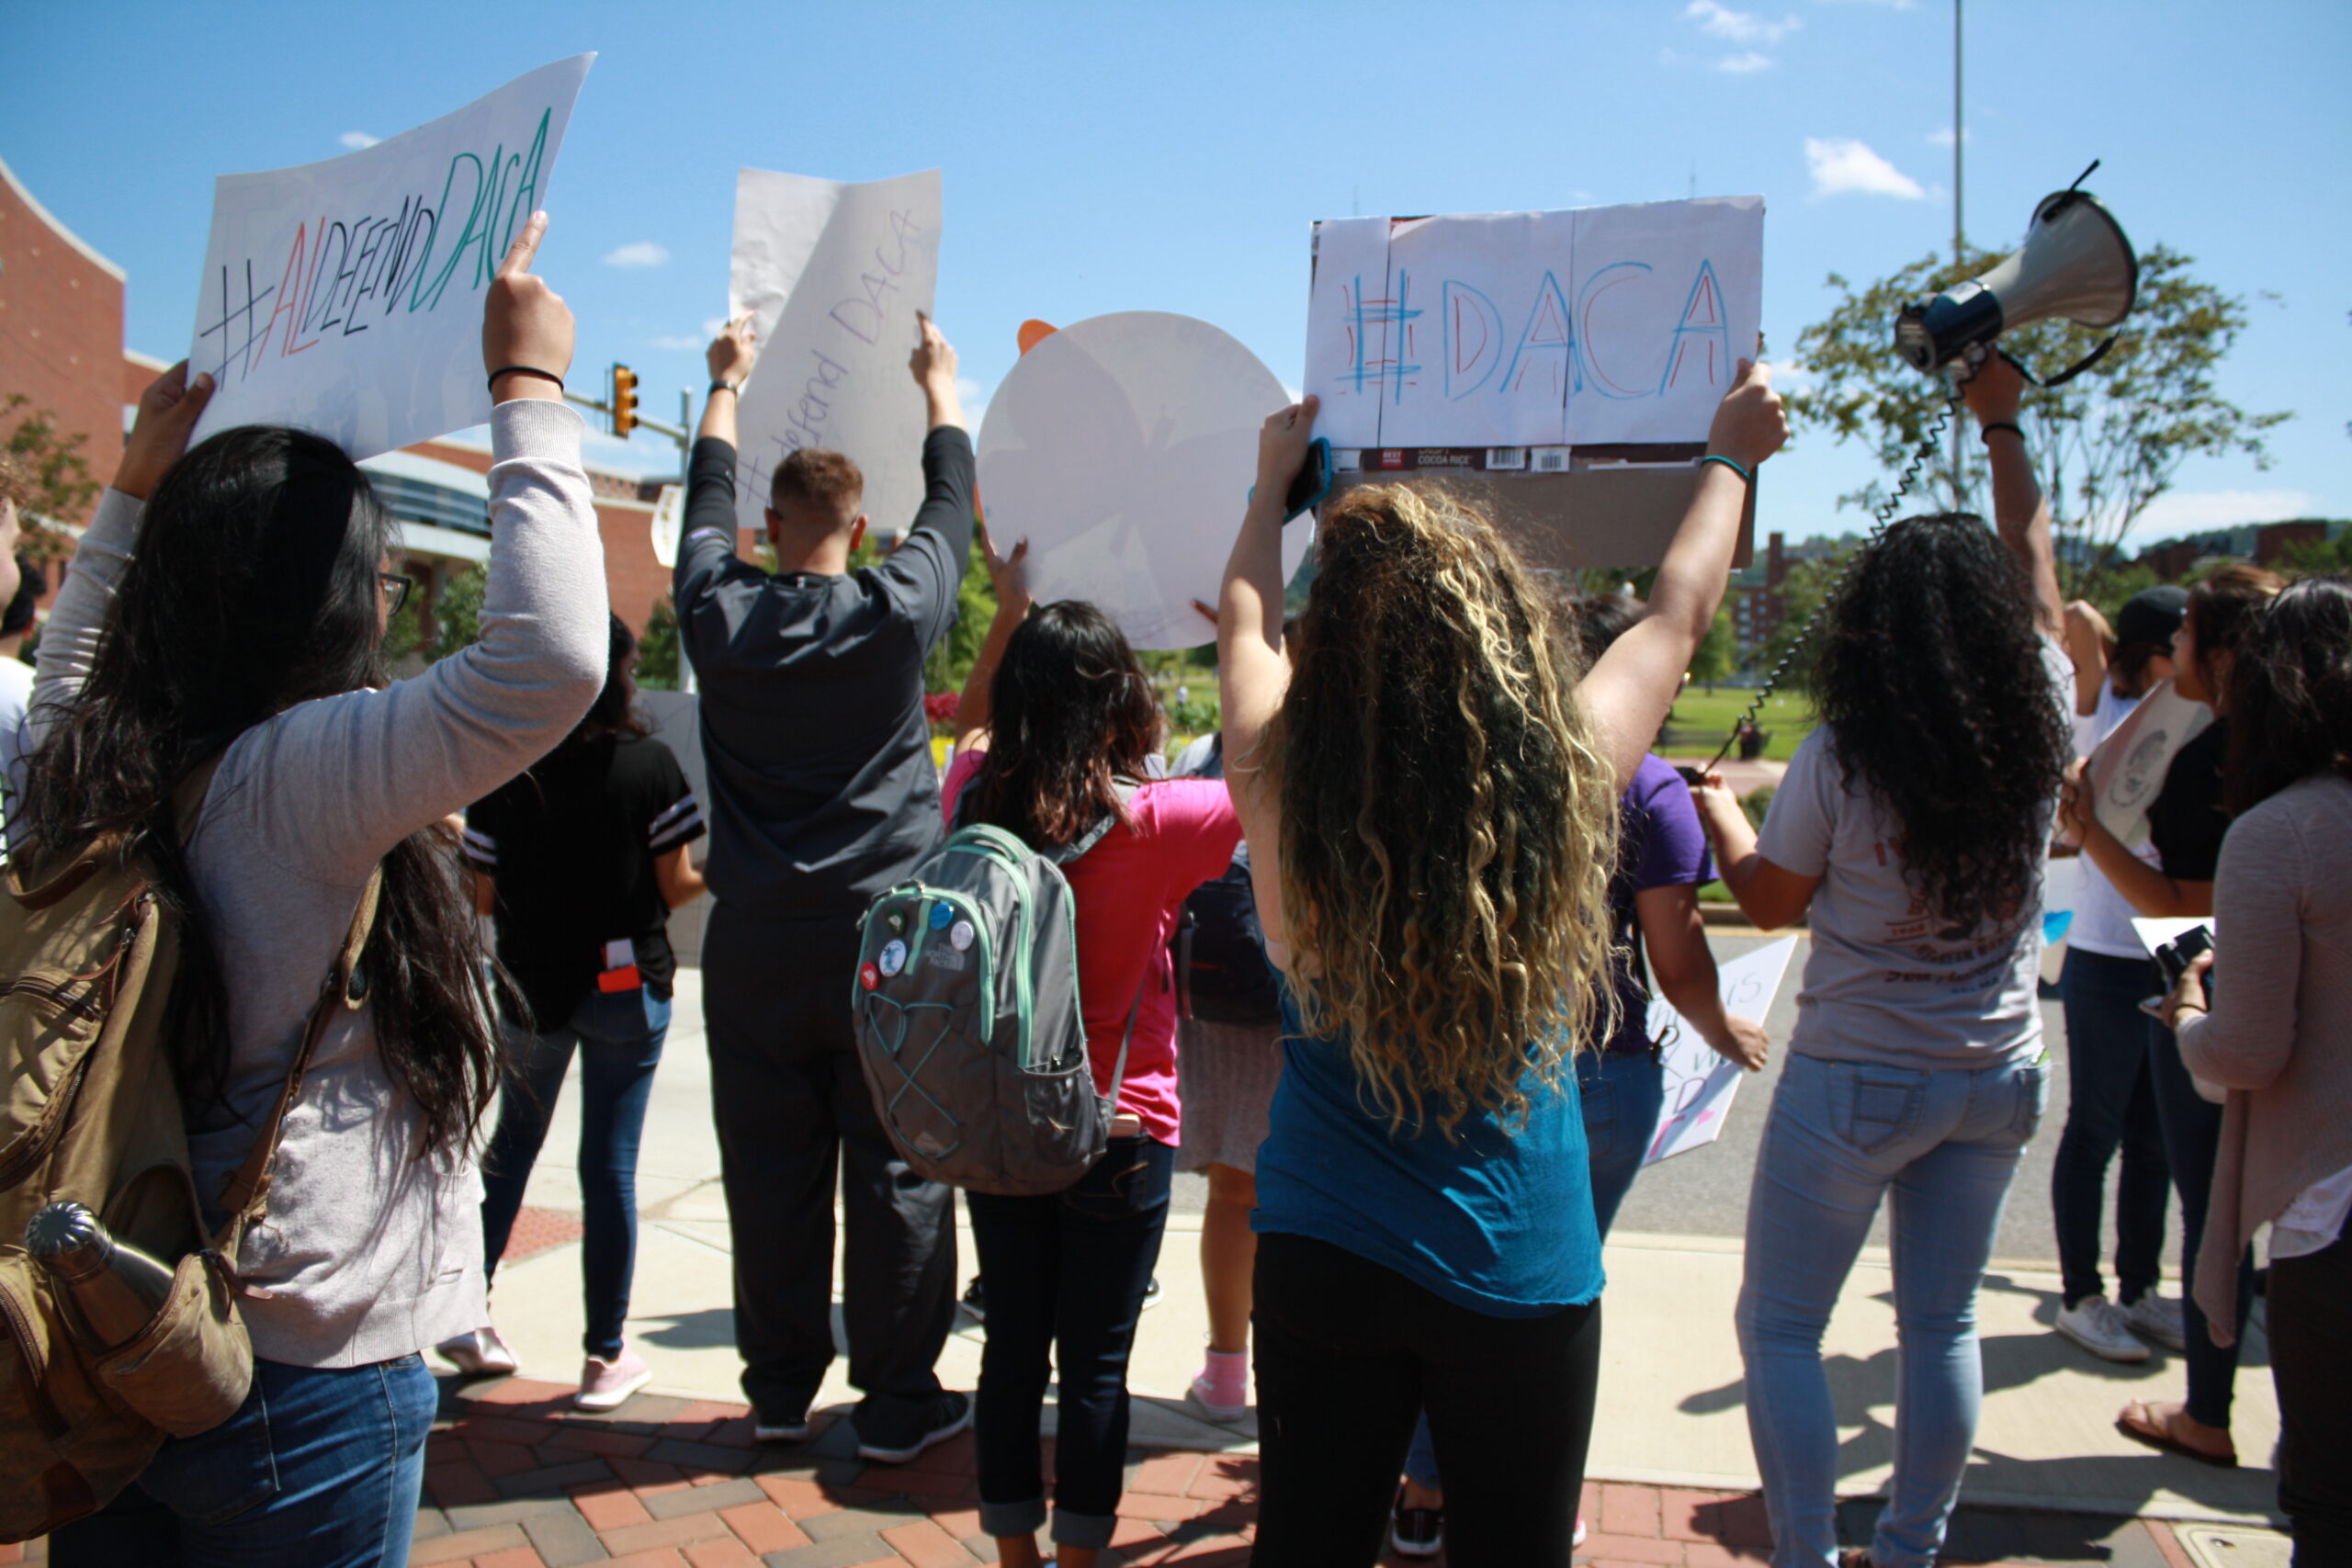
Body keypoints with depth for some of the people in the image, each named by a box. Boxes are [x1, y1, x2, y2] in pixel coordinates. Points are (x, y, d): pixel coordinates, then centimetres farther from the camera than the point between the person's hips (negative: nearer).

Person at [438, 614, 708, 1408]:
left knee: (512, 1144, 23)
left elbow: (482, 896, -1)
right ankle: (606, 1358, 14)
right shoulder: (649, 765, -10)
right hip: (626, 984, -2)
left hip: (529, 983, 2)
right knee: (610, 1166, 4)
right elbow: (675, 886, -8)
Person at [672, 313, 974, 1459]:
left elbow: (706, 502, 19)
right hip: (885, 939, -2)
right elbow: (952, 505, 12)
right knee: (894, 1168, 5)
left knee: (769, 1168, 10)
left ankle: (778, 1389, 22)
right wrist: (940, 386, 29)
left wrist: (726, 384, 35)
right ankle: (897, 1399, 13)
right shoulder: (897, 610, -6)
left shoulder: (719, 614, 0)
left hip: (754, 943, 3)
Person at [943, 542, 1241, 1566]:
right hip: (1120, 1133, -4)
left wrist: (1009, 614, 21)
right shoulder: (1152, 823, -20)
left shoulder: (975, 801, -7)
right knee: (1094, 1366, 9)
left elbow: (970, 719, 17)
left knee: (1012, 1350, 16)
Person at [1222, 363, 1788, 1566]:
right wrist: (1732, 457, 23)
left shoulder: (1284, 784, -15)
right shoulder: (1570, 778, -16)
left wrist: (1276, 476, 26)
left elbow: (1246, 624, 7)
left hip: (1319, 1254, 1)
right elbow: (1678, 612, 4)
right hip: (1522, 1273, 0)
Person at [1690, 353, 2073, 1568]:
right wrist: (2003, 424, 19)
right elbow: (2035, 555, 8)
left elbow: (1768, 900, -4)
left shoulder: (1839, 759, -18)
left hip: (1855, 1079, -5)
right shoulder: (2038, 730, -7)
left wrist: (1720, 814, 13)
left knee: (1780, 1327, 10)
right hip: (1997, 1073, 5)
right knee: (1943, 1324, 17)